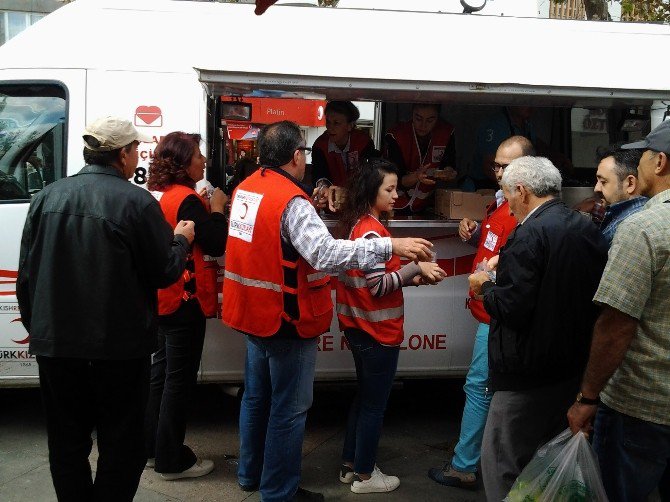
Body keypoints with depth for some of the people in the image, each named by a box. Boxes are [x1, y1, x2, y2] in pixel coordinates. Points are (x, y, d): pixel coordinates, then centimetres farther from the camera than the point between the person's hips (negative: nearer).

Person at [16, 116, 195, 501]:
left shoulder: (48, 197, 1)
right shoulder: (137, 202, -15)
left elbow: (27, 272, 7)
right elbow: (164, 272, -8)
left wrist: (36, 325, 19)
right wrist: (181, 240, 11)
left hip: (55, 344, 5)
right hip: (118, 346, -5)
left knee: (67, 442, 18)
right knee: (121, 443, 10)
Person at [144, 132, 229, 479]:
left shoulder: (156, 194, 7)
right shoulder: (187, 199, -19)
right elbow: (217, 244, -18)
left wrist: (204, 209, 8)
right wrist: (217, 208, -6)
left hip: (162, 298, 9)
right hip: (185, 300, -9)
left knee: (162, 370, 19)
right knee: (179, 379, 1)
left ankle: (152, 447, 30)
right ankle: (172, 460, 12)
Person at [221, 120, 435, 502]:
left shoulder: (246, 188, 3)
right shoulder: (292, 202, -23)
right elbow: (326, 253, -35)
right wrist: (391, 246, -36)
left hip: (254, 313, 9)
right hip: (287, 319, -9)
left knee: (256, 396, 22)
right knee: (289, 408, 5)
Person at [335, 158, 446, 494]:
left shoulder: (356, 224, 9)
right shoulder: (371, 230, -20)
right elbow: (378, 285, -24)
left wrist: (410, 277, 5)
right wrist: (417, 268, -21)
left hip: (359, 328, 10)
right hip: (377, 332, -9)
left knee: (364, 398, 20)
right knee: (374, 405, 5)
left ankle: (350, 466, 31)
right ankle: (364, 476, 19)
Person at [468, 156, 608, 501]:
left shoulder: (530, 234, -19)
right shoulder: (588, 230, 6)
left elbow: (512, 309, -24)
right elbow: (592, 297, 13)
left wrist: (485, 286, -3)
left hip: (530, 373, -9)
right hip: (574, 366, 9)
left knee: (502, 465, 3)